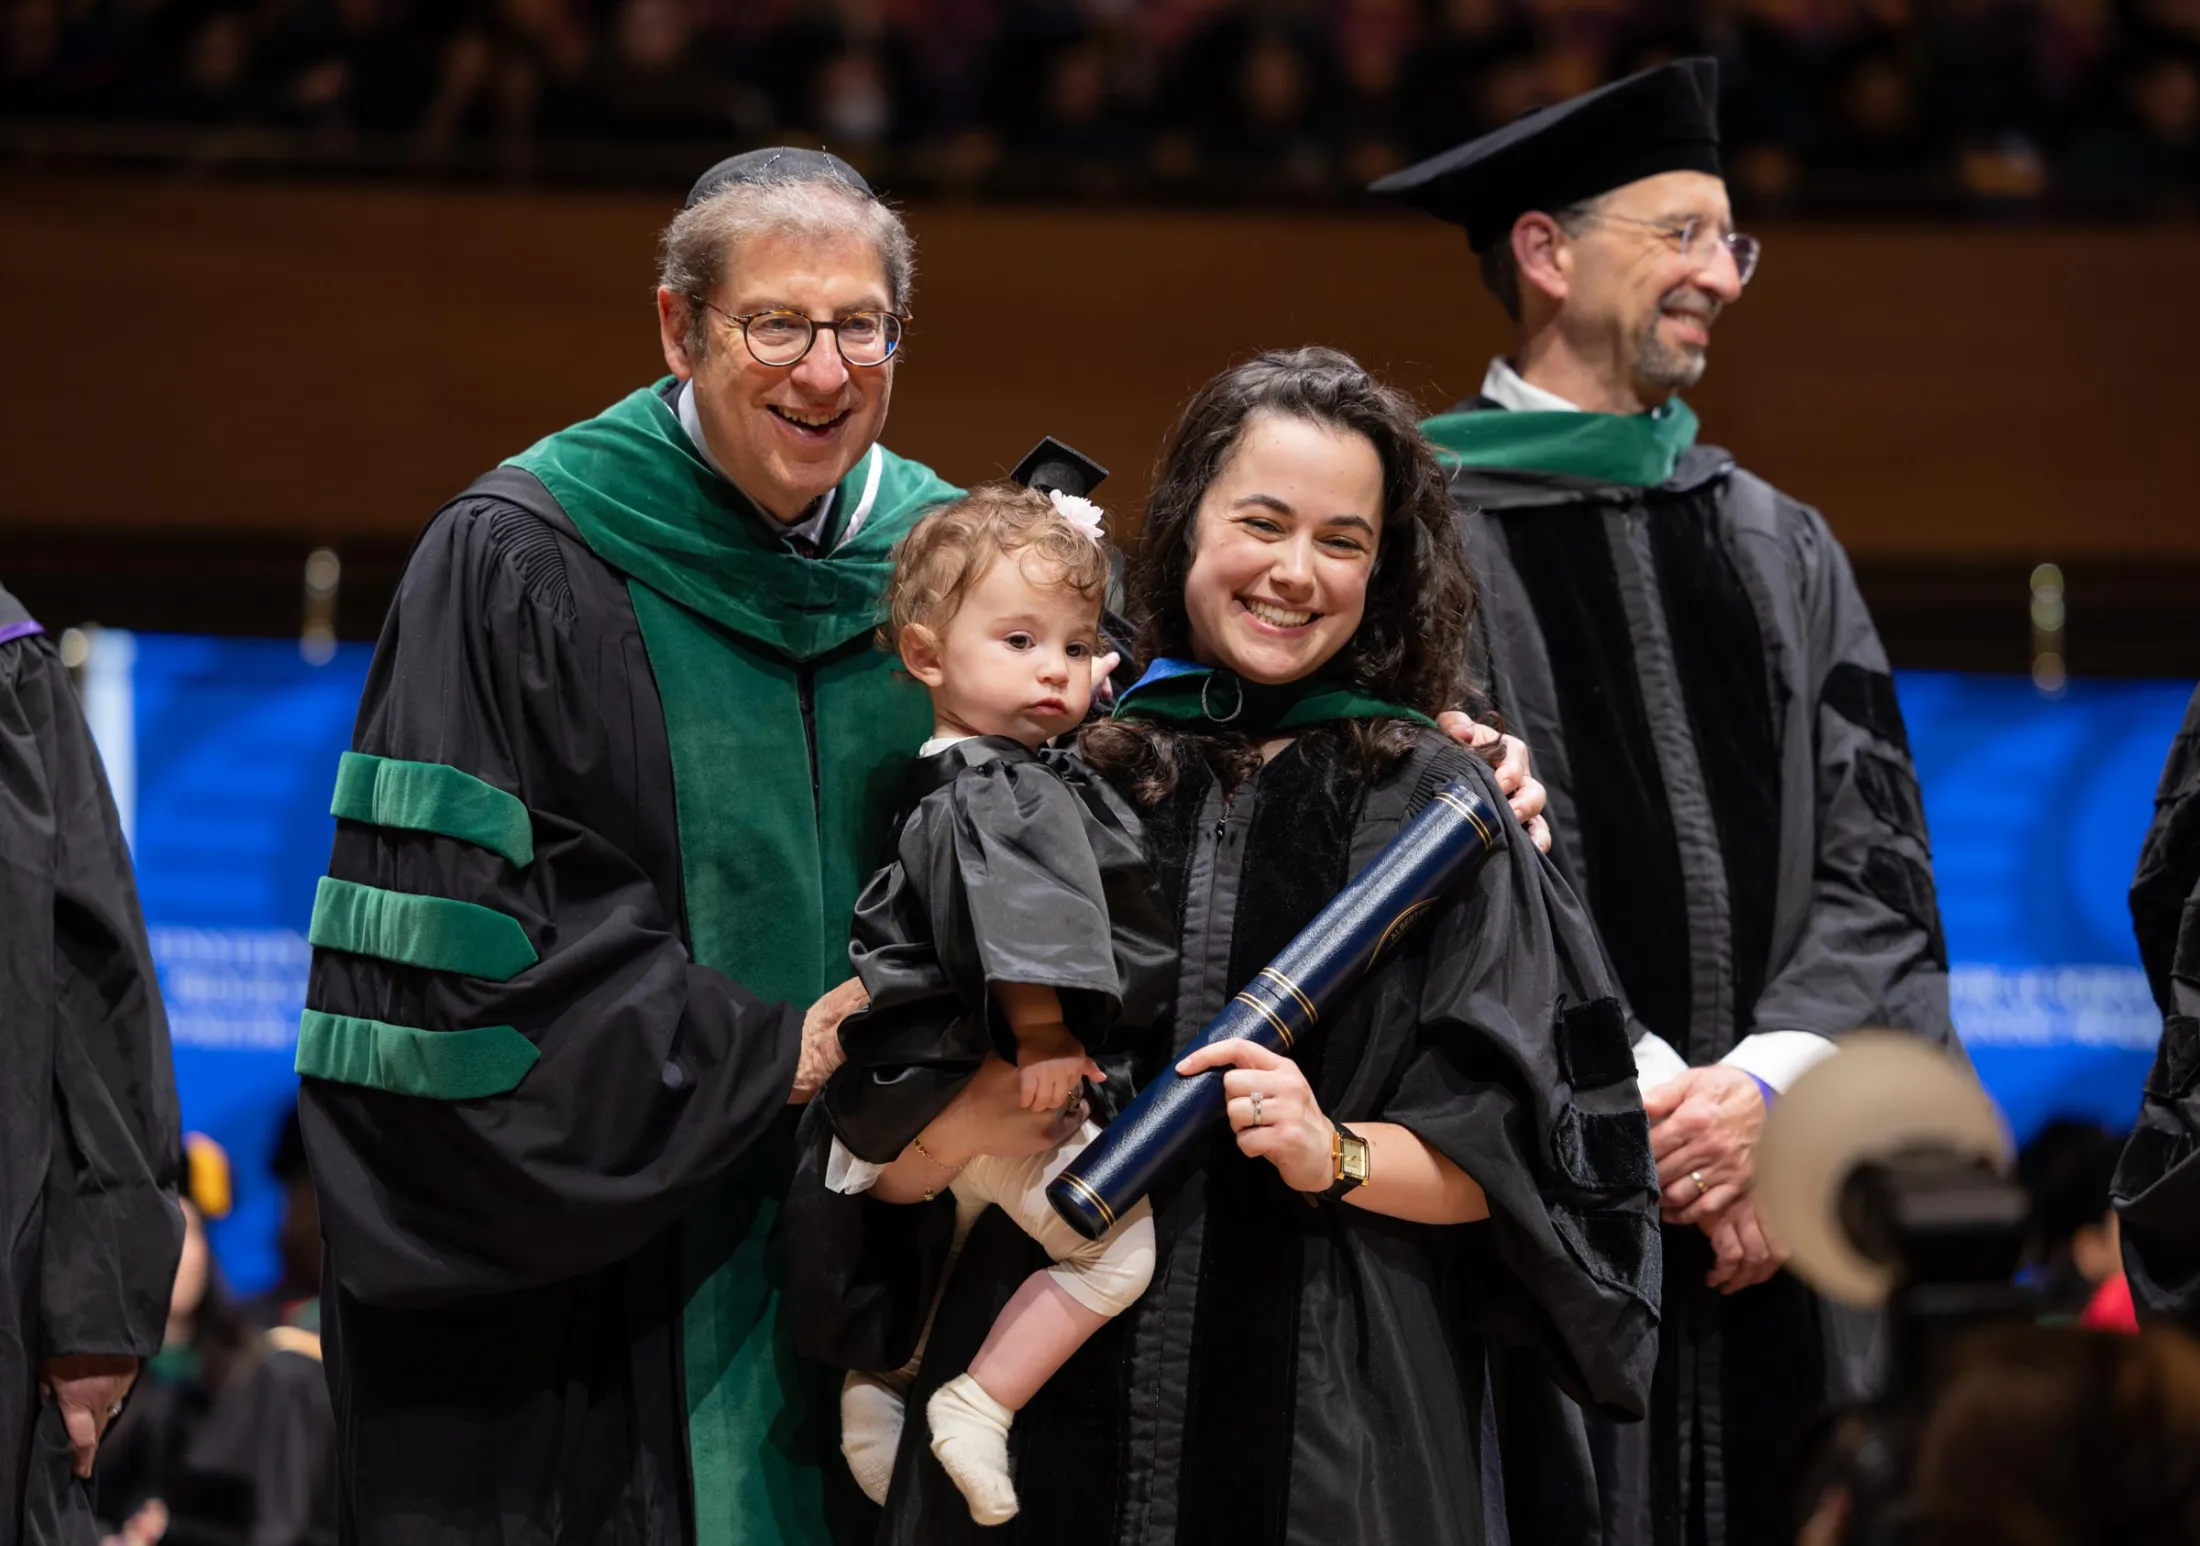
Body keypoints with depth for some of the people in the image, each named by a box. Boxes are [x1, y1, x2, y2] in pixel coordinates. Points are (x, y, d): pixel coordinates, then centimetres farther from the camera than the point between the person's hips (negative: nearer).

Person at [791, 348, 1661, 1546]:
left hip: (1334, 1439, -1)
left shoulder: (1429, 804, 4)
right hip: (1052, 1428, 1)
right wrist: (976, 1105, -15)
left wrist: (1338, 1156, -16)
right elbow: (883, 1164, 5)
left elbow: (1524, 1149, 0)